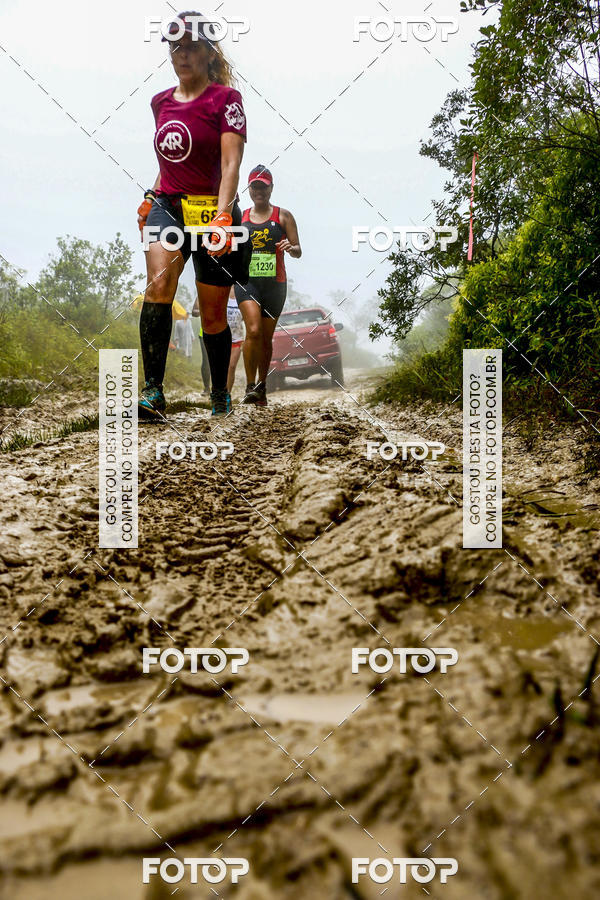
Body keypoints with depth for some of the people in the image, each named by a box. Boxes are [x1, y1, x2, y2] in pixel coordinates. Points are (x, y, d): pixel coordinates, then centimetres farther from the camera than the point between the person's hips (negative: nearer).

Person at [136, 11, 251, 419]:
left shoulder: (225, 98, -5)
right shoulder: (161, 102, 11)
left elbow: (231, 164, -16)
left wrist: (222, 217, -28)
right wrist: (150, 198, 16)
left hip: (212, 211, -3)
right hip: (167, 206, 3)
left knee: (213, 315, 5)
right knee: (159, 285, -26)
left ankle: (221, 396, 27)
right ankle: (153, 392, -29)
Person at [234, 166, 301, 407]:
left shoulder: (283, 216, 6)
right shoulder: (240, 217, 12)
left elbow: (298, 252, 3)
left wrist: (291, 248, -19)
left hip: (274, 283, 0)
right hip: (246, 281, 0)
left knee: (266, 338, 7)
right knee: (253, 331, -19)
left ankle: (262, 387, 20)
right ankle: (250, 386, -12)